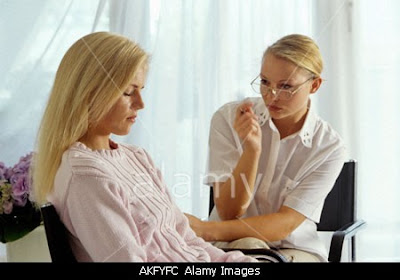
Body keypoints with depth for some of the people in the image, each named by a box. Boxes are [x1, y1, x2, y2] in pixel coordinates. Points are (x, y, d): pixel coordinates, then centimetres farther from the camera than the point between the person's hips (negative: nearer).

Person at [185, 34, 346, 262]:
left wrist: (207, 230, -30)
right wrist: (251, 151, -29)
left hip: (294, 248, 2)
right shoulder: (229, 118, -9)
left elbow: (285, 223, -17)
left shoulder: (330, 147, -10)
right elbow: (229, 212, -13)